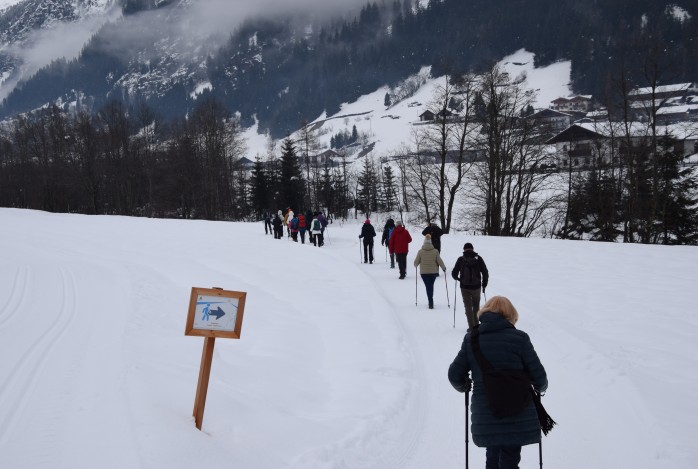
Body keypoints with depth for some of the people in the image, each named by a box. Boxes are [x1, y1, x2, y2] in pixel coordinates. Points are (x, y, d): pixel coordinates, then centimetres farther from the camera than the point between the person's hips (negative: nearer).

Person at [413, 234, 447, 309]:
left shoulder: (420, 252, -9)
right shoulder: (435, 251, -9)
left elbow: (416, 262, -2)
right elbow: (439, 261, -4)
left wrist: (416, 265, 22)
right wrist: (443, 268, 13)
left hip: (424, 272, -1)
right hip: (433, 272, 1)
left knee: (428, 287, 3)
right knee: (431, 286, 18)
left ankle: (431, 303, -6)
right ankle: (431, 302, 25)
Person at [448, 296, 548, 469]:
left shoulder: (471, 339, 3)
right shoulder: (519, 338, -6)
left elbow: (455, 375, 4)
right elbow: (538, 376, -4)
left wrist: (464, 387, 26)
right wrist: (541, 388, 19)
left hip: (484, 415, 3)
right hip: (518, 416, -3)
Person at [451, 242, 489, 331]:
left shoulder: (461, 259, -4)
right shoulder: (478, 258, -2)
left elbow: (454, 273, -3)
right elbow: (485, 273, -2)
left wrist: (457, 278, 19)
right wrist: (484, 284, 10)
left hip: (465, 287, -1)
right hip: (476, 287, 1)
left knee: (468, 307, 7)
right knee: (476, 306, 19)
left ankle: (471, 326, 2)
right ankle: (476, 324, 21)